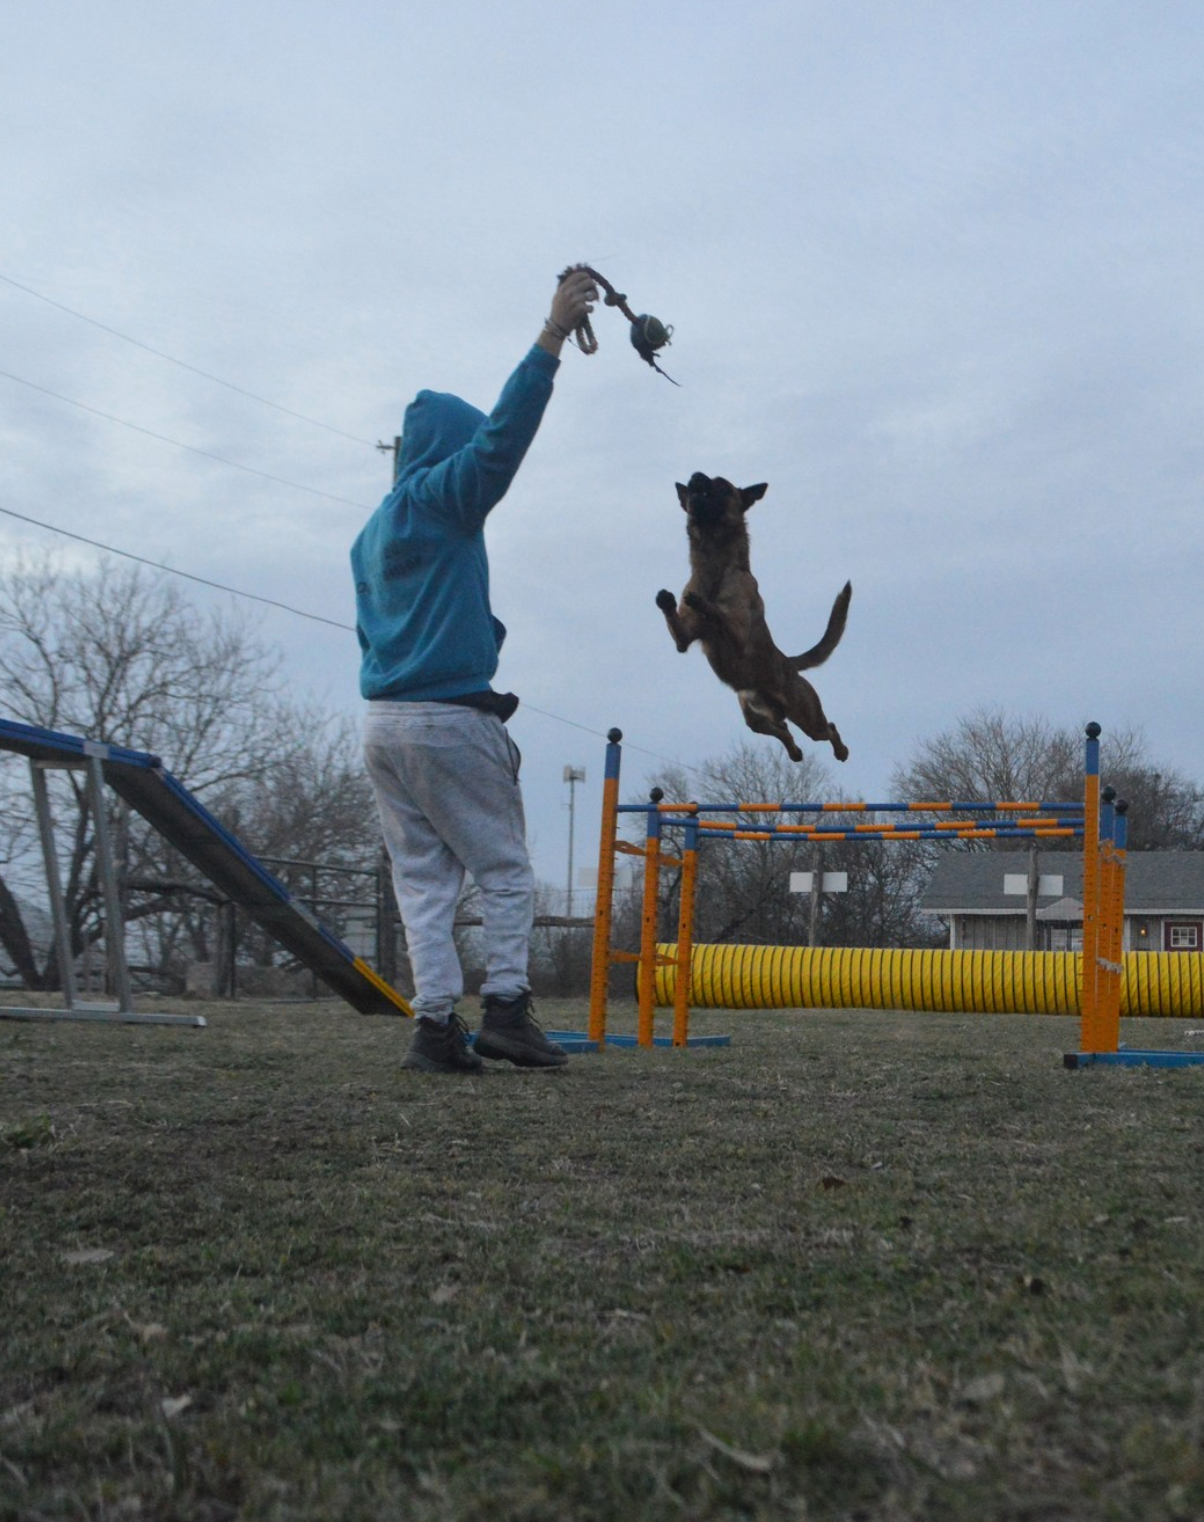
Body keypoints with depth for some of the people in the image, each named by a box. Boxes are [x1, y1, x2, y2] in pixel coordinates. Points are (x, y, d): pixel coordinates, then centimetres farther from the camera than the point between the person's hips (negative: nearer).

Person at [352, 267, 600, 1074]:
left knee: (424, 878, 6)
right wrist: (555, 333, -16)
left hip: (383, 721, 7)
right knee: (506, 871, 2)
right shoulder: (441, 500, -3)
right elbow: (504, 433, -14)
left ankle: (437, 1022, 0)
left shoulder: (373, 532, 20)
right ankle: (506, 1006, -6)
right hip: (451, 719, -7)